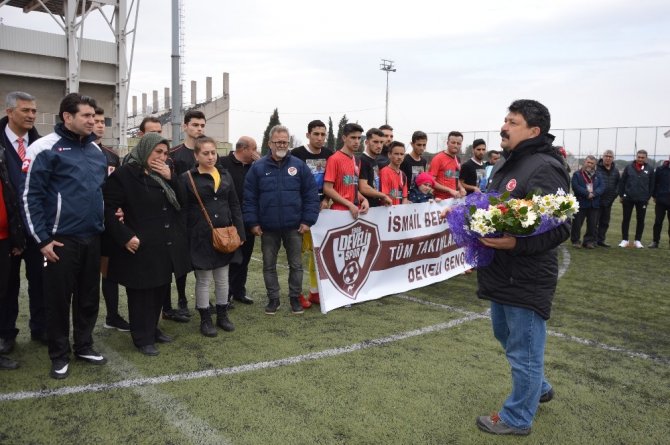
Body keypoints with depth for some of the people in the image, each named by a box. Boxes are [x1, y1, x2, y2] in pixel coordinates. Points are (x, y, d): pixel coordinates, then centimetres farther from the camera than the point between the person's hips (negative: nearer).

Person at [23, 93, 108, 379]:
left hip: (92, 238, 6)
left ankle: (84, 345, 30)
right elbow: (30, 197, -11)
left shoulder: (96, 150, 10)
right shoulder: (45, 148, -10)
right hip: (61, 240, -6)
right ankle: (60, 355, 22)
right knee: (59, 299, 6)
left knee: (89, 297, 14)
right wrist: (42, 239, -12)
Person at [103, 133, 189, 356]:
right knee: (141, 293, 4)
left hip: (167, 246, 7)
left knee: (160, 289, 16)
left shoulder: (165, 173, 12)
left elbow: (182, 200, 7)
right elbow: (108, 210, -12)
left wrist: (171, 178, -7)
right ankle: (142, 338, 18)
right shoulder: (124, 174, -10)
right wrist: (125, 237, -18)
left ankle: (152, 329, 34)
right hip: (142, 247, -7)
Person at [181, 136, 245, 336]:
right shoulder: (187, 178, -5)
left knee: (222, 278, 14)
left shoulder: (225, 175, 8)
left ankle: (222, 315, 28)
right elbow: (182, 211, -6)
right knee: (203, 280, 7)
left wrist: (239, 233, 3)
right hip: (201, 238, -4)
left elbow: (234, 206, 9)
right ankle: (205, 319, 19)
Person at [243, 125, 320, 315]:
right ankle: (273, 299, 25)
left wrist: (308, 220, -6)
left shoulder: (299, 165, -1)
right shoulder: (258, 167, -1)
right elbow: (249, 198, 0)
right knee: (269, 265, 10)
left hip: (294, 227, 0)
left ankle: (295, 298, 25)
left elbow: (311, 194, 0)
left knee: (296, 264, 9)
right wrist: (253, 222, -6)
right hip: (267, 228, 0)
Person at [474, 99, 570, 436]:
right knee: (506, 336, 26)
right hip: (502, 275, 10)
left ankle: (517, 418, 24)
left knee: (523, 351, 6)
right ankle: (539, 388, 47)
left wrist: (516, 243, -34)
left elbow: (560, 228, -24)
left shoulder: (544, 169, -19)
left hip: (526, 281, -10)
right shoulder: (508, 164, 12)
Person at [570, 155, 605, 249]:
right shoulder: (577, 174, 0)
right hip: (580, 202, -4)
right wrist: (587, 193, -18)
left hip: (594, 204, 4)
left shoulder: (597, 175, 13)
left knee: (592, 224, 7)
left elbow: (602, 186, 1)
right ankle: (575, 241, 10)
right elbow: (575, 186, -12)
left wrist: (593, 193, -16)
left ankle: (589, 241, 17)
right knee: (577, 223, -1)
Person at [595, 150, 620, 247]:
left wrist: (615, 194, 6)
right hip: (597, 200, -6)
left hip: (608, 201, 6)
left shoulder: (615, 170, 8)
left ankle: (601, 240, 20)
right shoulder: (596, 168, -10)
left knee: (605, 222, 11)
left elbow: (618, 183, 18)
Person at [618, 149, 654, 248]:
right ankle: (624, 240, 13)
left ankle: (638, 240, 17)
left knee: (641, 220, 7)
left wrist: (648, 197, 3)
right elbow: (622, 182, 2)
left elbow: (651, 184, 5)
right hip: (628, 198, -1)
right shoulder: (628, 167, -1)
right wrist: (621, 195, 0)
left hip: (642, 199, 1)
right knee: (626, 219, 4)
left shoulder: (650, 169, 1)